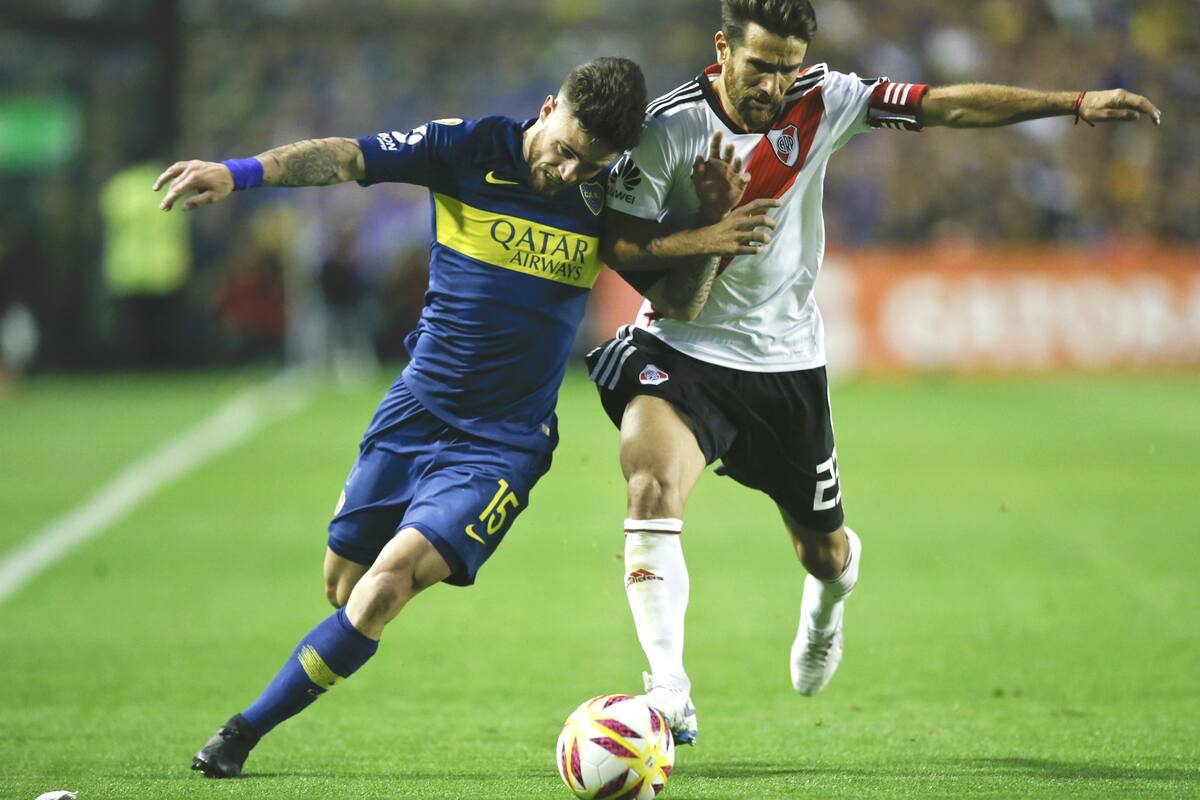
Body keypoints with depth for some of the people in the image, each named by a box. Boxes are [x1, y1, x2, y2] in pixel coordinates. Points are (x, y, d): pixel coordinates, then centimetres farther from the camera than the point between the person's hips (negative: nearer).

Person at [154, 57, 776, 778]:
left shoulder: (605, 202, -5)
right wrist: (240, 173, -27)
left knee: (389, 582, -18)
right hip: (414, 411, 2)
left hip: (502, 443, -2)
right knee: (342, 582, 9)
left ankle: (247, 731, -7)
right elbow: (344, 159, -13)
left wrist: (704, 244, -17)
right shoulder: (470, 149, -8)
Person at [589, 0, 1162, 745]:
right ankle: (670, 696, -30)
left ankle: (829, 597, 56)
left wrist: (1076, 103, -8)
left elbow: (949, 104, -6)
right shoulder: (670, 125, -15)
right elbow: (618, 245, -11)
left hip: (787, 360, 3)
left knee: (824, 551, 15)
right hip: (679, 349, -3)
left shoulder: (822, 100, -9)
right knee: (653, 488, -31)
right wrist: (700, 241, -29)